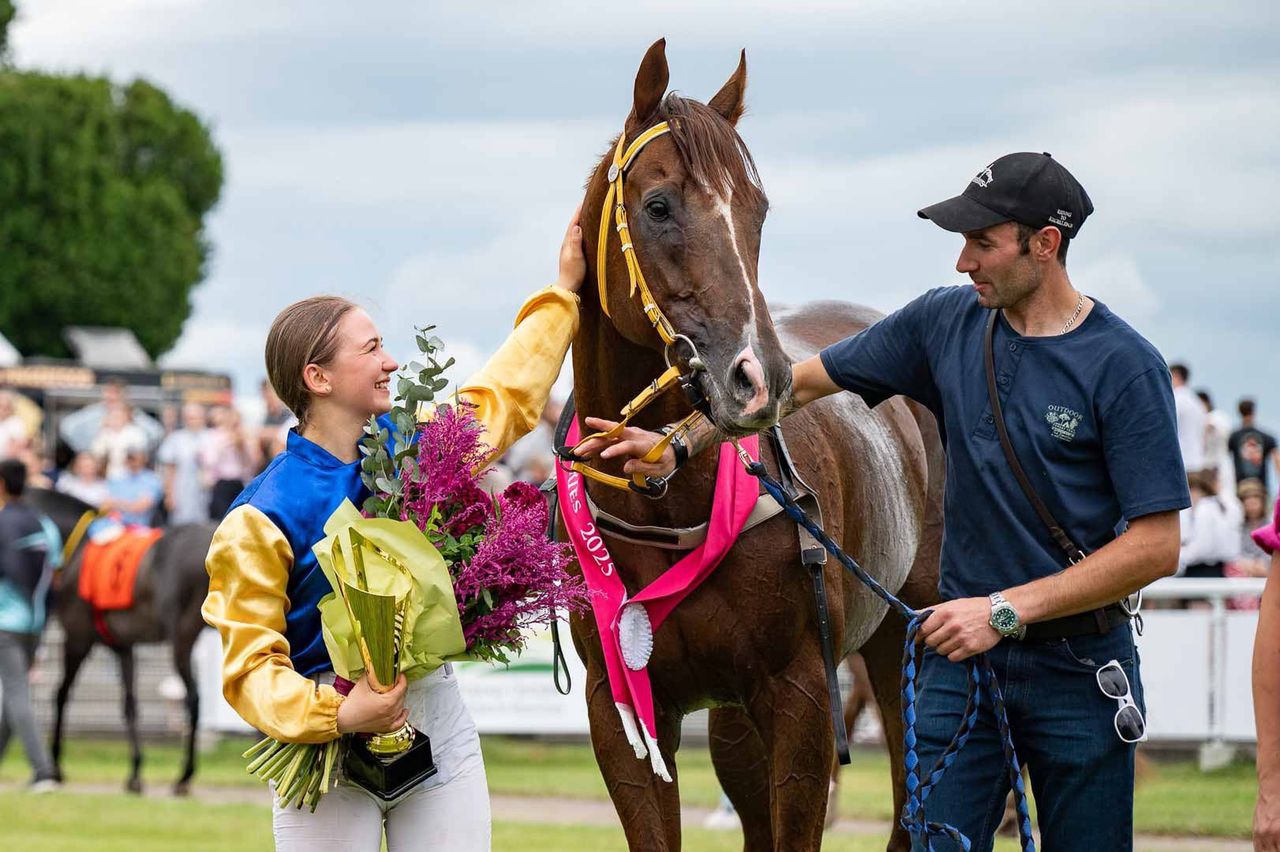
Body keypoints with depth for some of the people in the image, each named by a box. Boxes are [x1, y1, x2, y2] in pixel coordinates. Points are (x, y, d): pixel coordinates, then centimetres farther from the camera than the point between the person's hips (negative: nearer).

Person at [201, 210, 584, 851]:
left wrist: (564, 291, 25)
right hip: (324, 749, -5)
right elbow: (251, 666, -14)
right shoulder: (260, 521, -13)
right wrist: (339, 714, -29)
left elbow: (507, 396, 22)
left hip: (437, 721, 5)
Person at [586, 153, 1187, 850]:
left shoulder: (1125, 367, -12)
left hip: (1079, 667, -3)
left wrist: (1006, 609, -17)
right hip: (961, 659, 3)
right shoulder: (946, 323, 3)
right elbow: (802, 381, 13)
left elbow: (1157, 547, -15)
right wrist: (679, 447, 4)